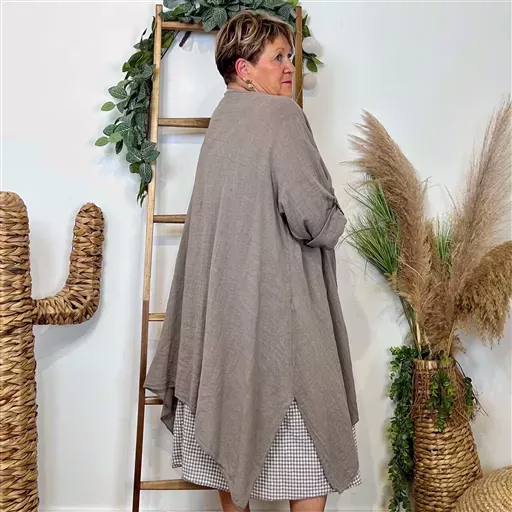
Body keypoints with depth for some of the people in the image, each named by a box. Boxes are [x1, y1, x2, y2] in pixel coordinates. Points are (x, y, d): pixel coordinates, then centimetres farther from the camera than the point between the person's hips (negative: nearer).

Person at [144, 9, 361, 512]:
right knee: (306, 429, 6)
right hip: (279, 305, -8)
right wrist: (335, 221, 2)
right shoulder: (281, 114, -11)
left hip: (223, 302, 8)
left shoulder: (221, 121, 12)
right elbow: (312, 215, -20)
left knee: (231, 415, 16)